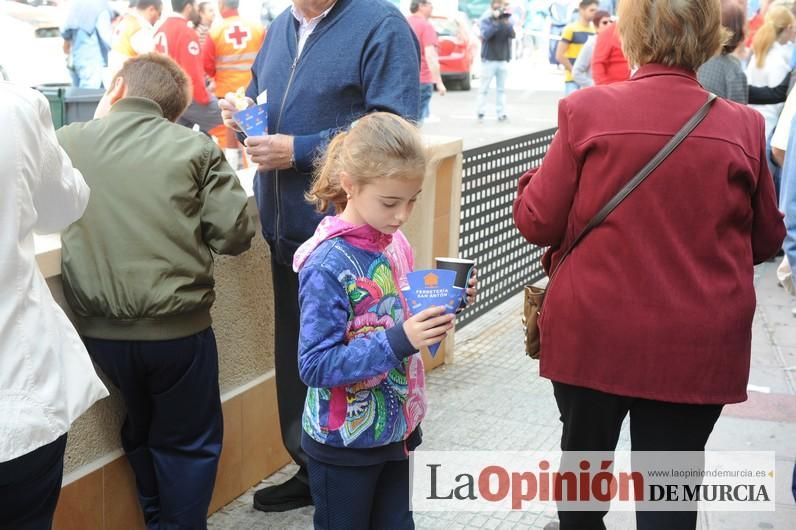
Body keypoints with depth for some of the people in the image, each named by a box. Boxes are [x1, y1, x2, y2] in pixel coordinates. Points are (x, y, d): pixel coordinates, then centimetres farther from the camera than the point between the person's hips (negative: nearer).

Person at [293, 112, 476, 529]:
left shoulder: (394, 242, -2)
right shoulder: (328, 265, -23)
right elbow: (314, 365, -25)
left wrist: (442, 304, -7)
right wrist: (399, 342, -33)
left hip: (397, 428, 7)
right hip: (344, 443, -6)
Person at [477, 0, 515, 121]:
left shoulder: (507, 20, 7)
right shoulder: (486, 20, -2)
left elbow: (512, 35, -9)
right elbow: (485, 35, -20)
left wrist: (507, 22, -25)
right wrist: (496, 21, -28)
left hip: (503, 60, 3)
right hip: (488, 60, -3)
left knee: (501, 89, 6)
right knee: (484, 88, -1)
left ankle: (501, 113, 8)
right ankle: (481, 113, 3)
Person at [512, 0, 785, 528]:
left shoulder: (587, 111, -11)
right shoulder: (744, 127, -5)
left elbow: (536, 222, -6)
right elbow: (766, 241, 7)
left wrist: (538, 179, 14)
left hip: (594, 335, 0)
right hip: (695, 347, 0)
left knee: (584, 454, 24)